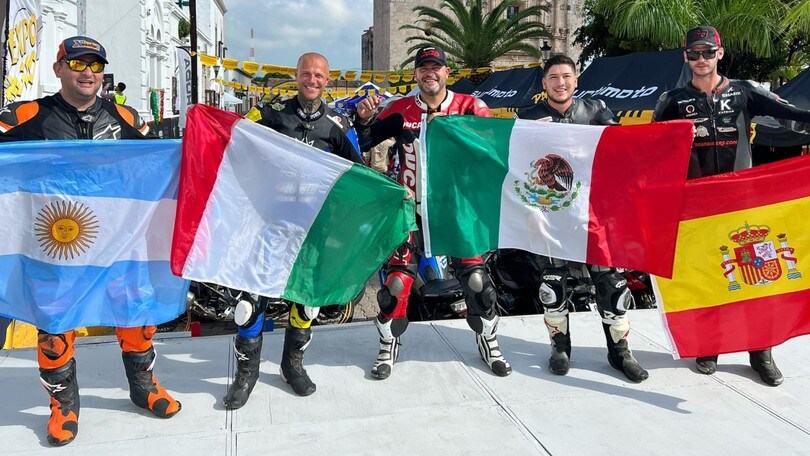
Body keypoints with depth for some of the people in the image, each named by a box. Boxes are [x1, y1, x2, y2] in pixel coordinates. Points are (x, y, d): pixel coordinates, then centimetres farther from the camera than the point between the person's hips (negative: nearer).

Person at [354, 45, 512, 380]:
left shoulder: (468, 107, -4)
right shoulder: (400, 110, 0)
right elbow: (362, 145, 4)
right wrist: (364, 119, -16)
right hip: (412, 207, 1)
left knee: (475, 276, 1)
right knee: (397, 279, -2)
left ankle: (488, 343, 24)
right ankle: (388, 347, 20)